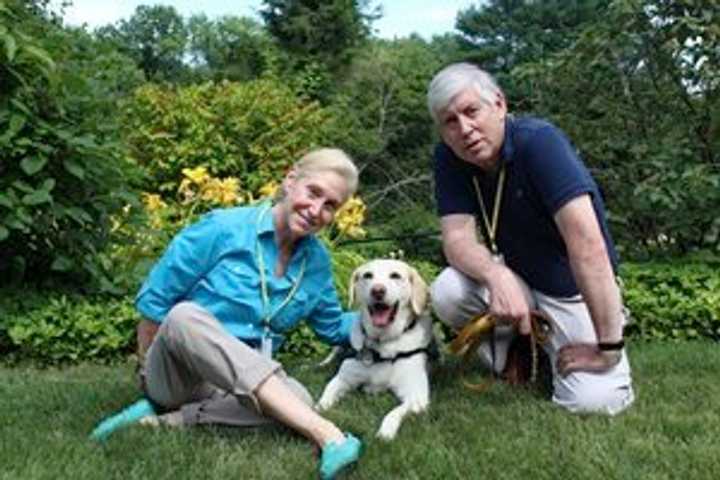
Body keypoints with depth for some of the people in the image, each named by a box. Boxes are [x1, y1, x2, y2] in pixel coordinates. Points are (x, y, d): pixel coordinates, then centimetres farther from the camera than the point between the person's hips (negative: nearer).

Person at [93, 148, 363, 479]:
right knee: (185, 316, -40)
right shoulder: (223, 230, -11)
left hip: (242, 382, 4)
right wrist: (152, 374, 3)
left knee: (299, 398, -30)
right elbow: (153, 303, -5)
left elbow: (332, 328, 20)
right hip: (174, 376, -3)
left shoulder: (316, 261, 4)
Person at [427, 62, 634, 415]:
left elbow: (587, 242, -33)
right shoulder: (449, 158, -9)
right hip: (515, 279, 4)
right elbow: (457, 237, -18)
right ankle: (508, 350, 5)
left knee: (592, 400, -23)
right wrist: (497, 276, -40)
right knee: (447, 293, -26)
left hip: (574, 291, -3)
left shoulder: (539, 141, -26)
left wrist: (608, 348, -35)